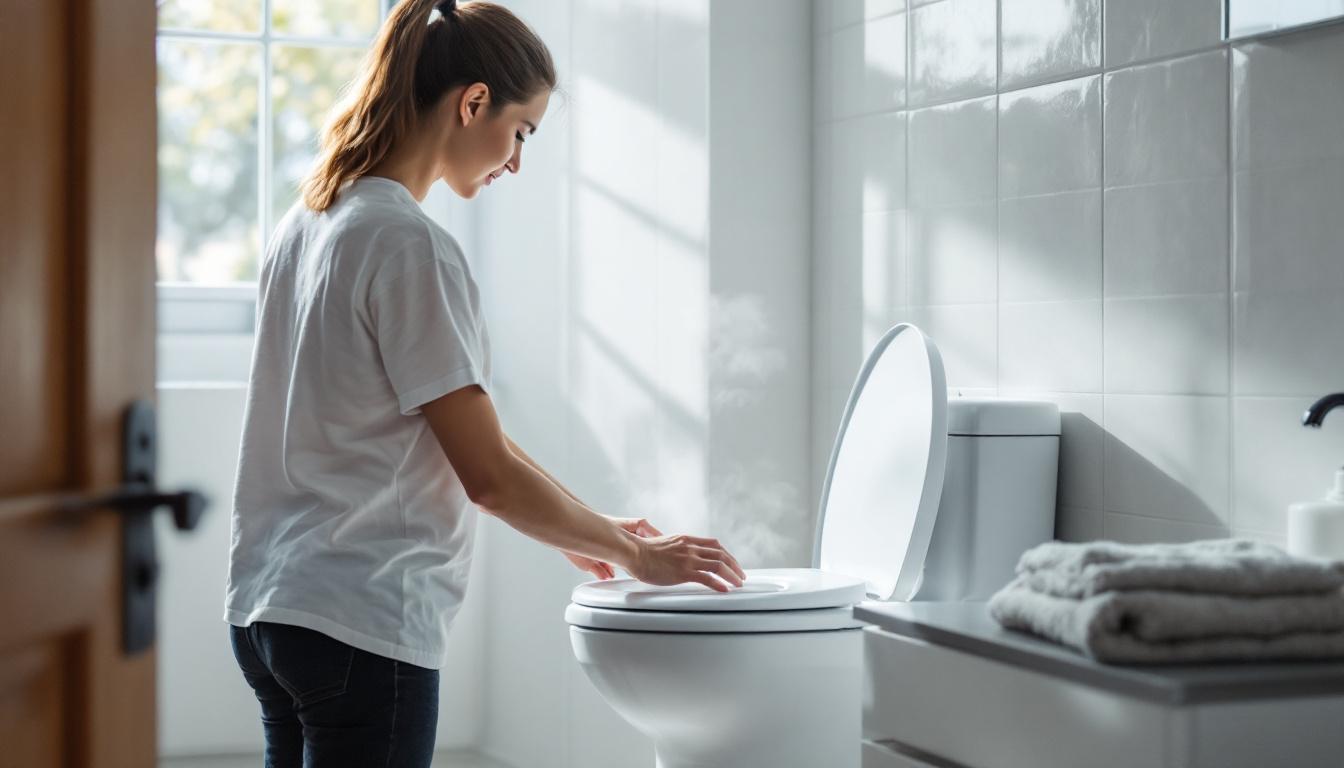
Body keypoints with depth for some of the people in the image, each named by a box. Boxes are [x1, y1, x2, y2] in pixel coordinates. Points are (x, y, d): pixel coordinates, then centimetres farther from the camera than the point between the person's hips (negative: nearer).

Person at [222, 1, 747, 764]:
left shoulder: (309, 222, 12)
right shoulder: (411, 247, -16)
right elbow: (487, 473, -16)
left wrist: (591, 527, 18)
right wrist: (637, 553, -2)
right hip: (360, 622, -9)